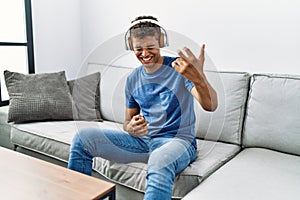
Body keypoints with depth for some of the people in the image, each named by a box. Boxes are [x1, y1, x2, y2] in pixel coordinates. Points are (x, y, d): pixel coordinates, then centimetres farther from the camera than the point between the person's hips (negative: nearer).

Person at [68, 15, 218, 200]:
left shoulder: (179, 68, -8)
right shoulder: (133, 80, 10)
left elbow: (211, 105, -23)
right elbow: (128, 121, 16)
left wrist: (200, 78, -47)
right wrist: (131, 128, -11)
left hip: (177, 140, -5)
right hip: (143, 140, 6)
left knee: (159, 162, -43)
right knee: (82, 138, -5)